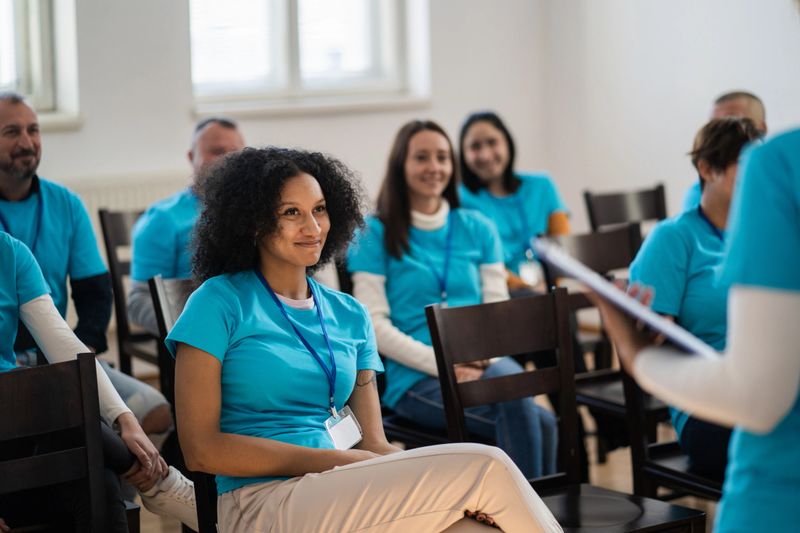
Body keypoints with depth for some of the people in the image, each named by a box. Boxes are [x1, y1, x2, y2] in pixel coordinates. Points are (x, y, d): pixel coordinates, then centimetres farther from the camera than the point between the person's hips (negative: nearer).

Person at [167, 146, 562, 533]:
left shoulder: (350, 316, 16)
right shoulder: (220, 302, 1)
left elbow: (372, 444, 12)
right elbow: (201, 449, -5)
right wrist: (337, 461, -12)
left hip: (344, 498, 5)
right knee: (485, 468, -20)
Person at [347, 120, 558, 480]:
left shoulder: (477, 228, 17)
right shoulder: (375, 234, 4)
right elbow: (374, 324, -4)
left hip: (484, 363, 4)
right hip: (416, 376, -4)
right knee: (538, 422, -31)